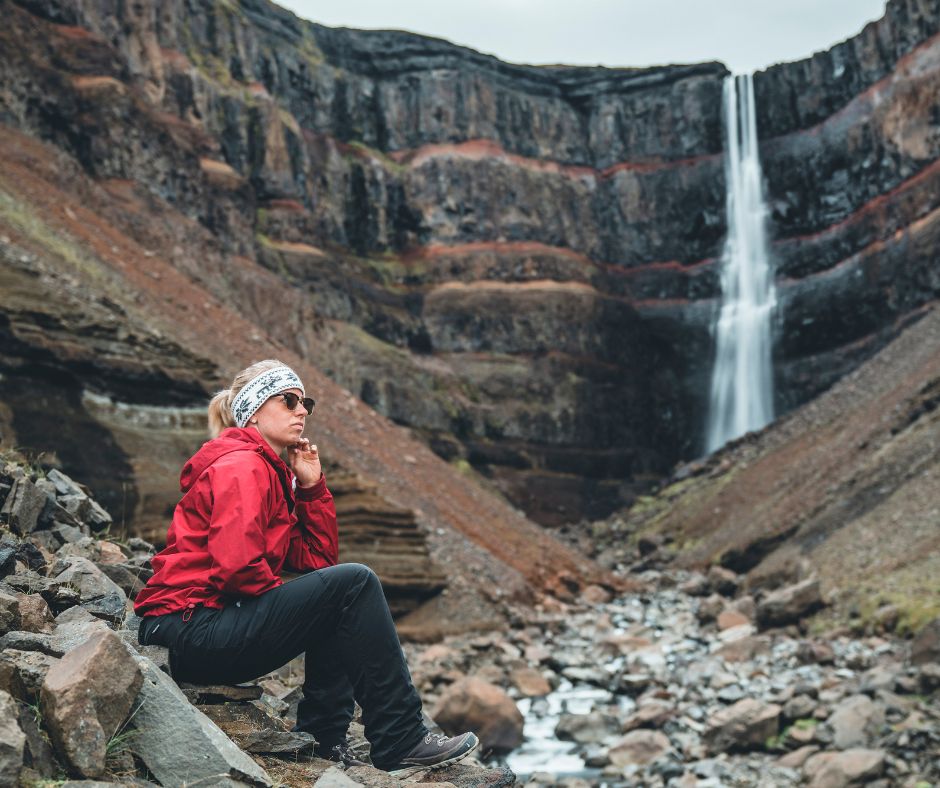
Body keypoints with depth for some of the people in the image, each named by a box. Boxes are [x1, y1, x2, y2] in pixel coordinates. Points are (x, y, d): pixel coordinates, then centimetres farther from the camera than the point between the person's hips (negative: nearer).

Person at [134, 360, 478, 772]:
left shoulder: (272, 472, 19)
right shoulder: (241, 467, -10)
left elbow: (318, 558, 14)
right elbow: (236, 565, -23)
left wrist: (312, 485, 6)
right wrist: (286, 598, -6)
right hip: (192, 629, -10)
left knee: (340, 599, 14)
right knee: (354, 584, -14)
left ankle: (326, 738, 4)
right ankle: (401, 742, -11)